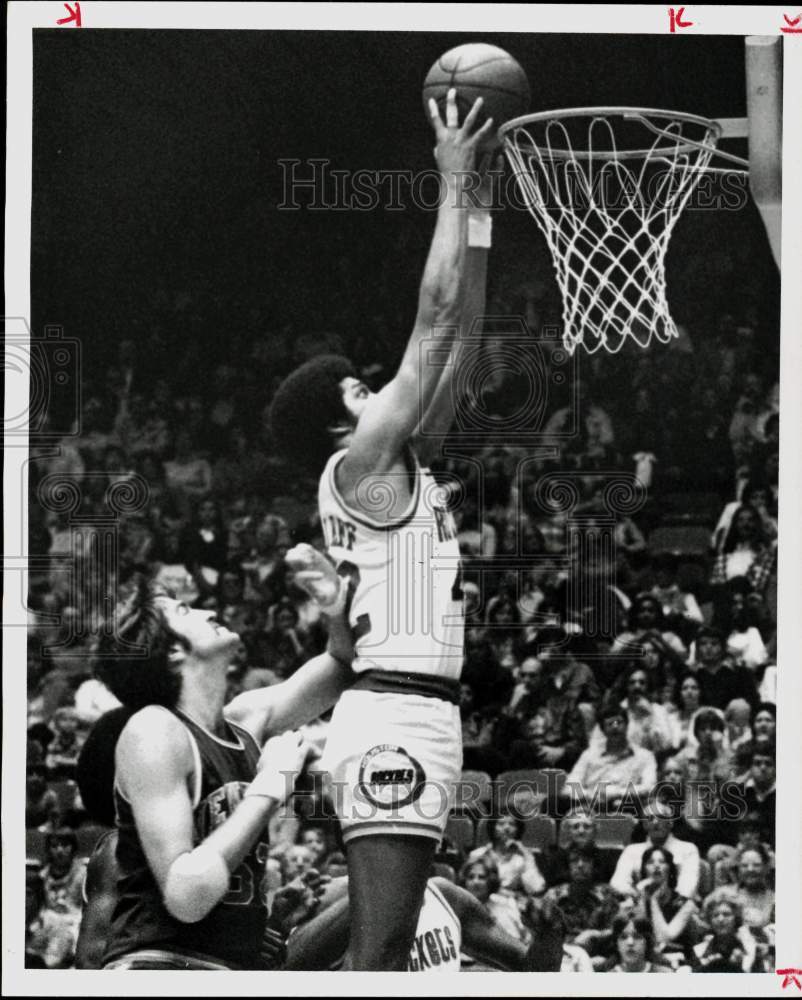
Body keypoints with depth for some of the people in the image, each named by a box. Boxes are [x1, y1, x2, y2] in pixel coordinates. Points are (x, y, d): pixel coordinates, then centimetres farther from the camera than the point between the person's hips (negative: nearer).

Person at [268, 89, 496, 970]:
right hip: (397, 713, -10)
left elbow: (457, 336, 21)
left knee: (380, 948, 7)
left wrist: (477, 207, 20)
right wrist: (453, 185, -1)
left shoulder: (397, 466, 20)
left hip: (415, 714, 10)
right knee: (376, 952, -16)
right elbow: (435, 318, -6)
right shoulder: (361, 464, -4)